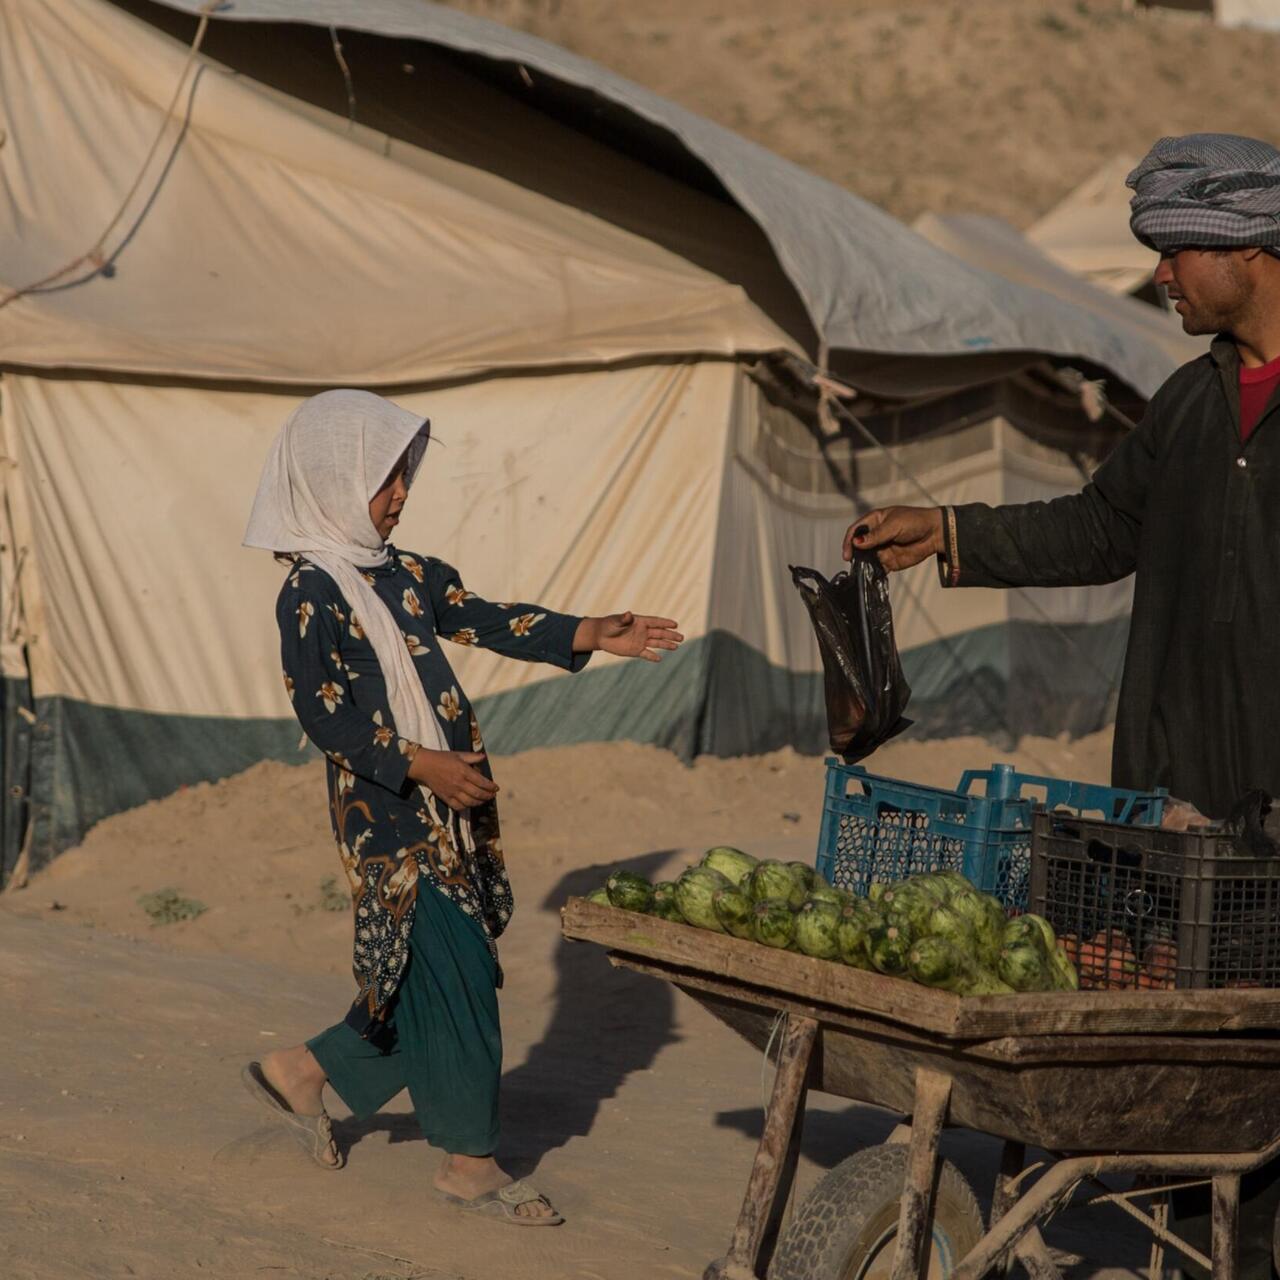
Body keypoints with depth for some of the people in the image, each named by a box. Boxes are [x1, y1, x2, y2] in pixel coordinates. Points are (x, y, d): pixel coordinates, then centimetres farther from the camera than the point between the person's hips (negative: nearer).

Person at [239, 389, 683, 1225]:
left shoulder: (404, 575, 12)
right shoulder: (311, 594, -11)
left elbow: (486, 621, 7)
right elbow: (323, 715, -15)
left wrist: (591, 636, -5)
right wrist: (420, 765, -21)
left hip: (449, 811, 8)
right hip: (387, 817, -8)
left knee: (429, 984, 12)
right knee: (455, 982, -4)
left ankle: (304, 1074, 29)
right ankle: (471, 1163, 7)